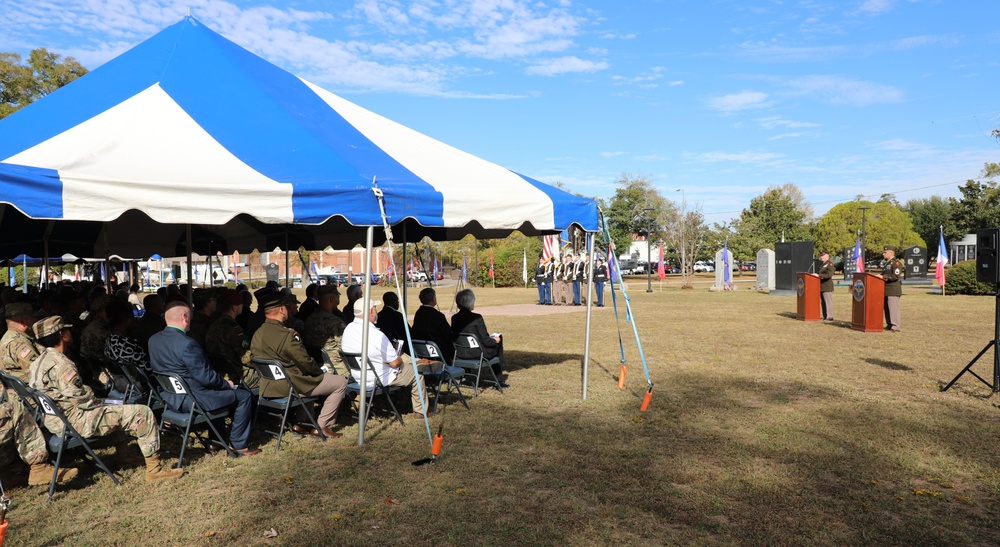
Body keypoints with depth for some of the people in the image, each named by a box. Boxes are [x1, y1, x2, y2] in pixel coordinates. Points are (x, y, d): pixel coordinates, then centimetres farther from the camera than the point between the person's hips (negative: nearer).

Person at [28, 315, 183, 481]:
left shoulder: (40, 361, 11)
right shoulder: (60, 363, -22)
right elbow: (80, 398, -23)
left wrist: (100, 403, 11)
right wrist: (102, 404, -5)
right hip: (76, 421, -11)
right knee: (142, 413, -11)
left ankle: (122, 453, 30)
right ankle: (154, 469, -7)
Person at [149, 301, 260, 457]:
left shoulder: (153, 340, 0)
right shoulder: (187, 344, -27)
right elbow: (206, 377, -24)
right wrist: (227, 384, -4)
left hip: (170, 397, 10)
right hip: (192, 400, -9)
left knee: (218, 390, 32)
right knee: (244, 396, 1)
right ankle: (239, 445, 7)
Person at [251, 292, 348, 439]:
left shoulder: (256, 335, 2)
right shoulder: (287, 335, -24)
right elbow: (306, 362, -19)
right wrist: (319, 370, 2)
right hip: (292, 386, -9)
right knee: (341, 382, 1)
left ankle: (299, 423, 31)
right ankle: (322, 427, 3)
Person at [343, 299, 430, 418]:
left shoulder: (348, 329, -7)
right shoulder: (377, 335, -31)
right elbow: (395, 363, -22)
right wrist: (400, 359, 2)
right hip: (380, 379, -8)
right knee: (417, 373, 13)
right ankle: (420, 412, 24)